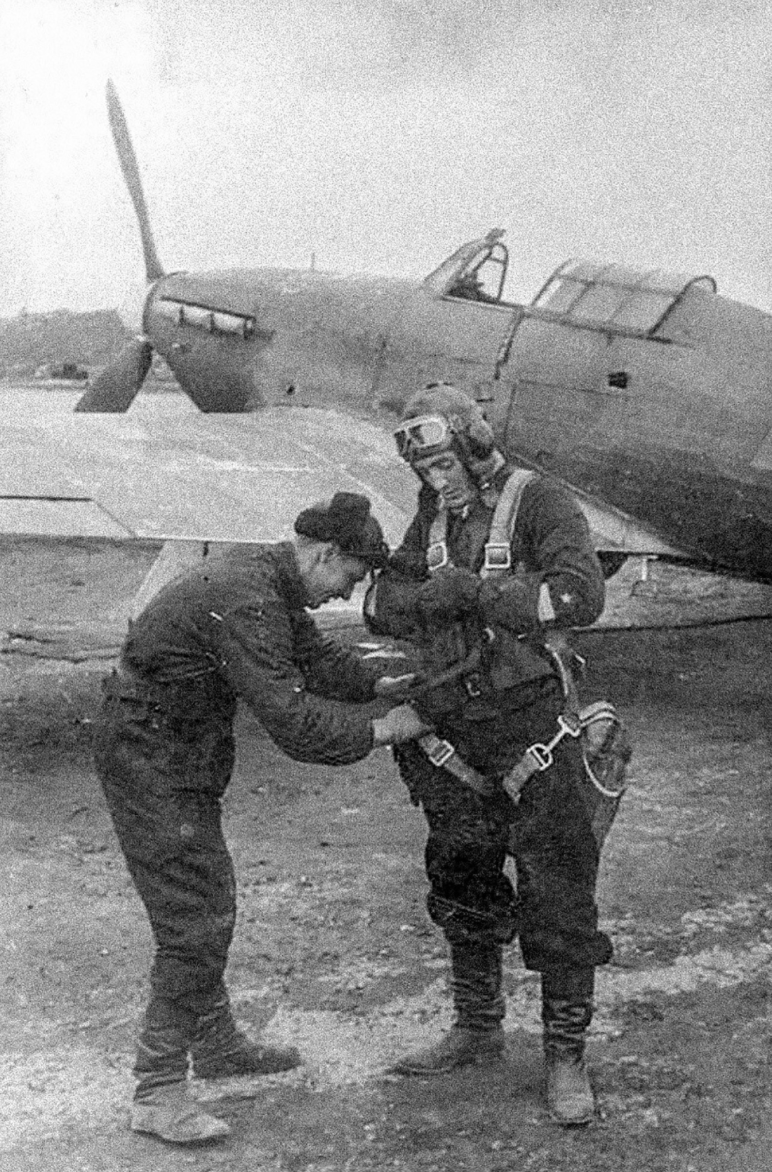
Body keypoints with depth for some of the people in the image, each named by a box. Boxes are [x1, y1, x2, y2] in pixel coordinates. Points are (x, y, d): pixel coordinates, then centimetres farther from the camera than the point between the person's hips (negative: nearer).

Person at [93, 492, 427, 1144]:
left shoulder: (272, 585, 5)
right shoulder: (245, 602, -28)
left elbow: (316, 657, 17)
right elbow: (293, 723, -31)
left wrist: (383, 683, 4)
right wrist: (382, 730, -21)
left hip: (183, 758, 11)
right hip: (150, 762, -11)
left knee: (214, 905, 19)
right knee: (194, 924, -8)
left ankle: (216, 1044, 35)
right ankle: (158, 1093, 0)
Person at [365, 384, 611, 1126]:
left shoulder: (540, 503, -9)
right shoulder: (433, 517, 9)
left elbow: (580, 597, -24)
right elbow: (380, 606, 4)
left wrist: (476, 590, -23)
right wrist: (431, 598, -17)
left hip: (532, 727, -6)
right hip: (453, 736, 6)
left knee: (557, 894, -1)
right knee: (462, 886, 16)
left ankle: (566, 1057, 12)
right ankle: (477, 1029, 33)